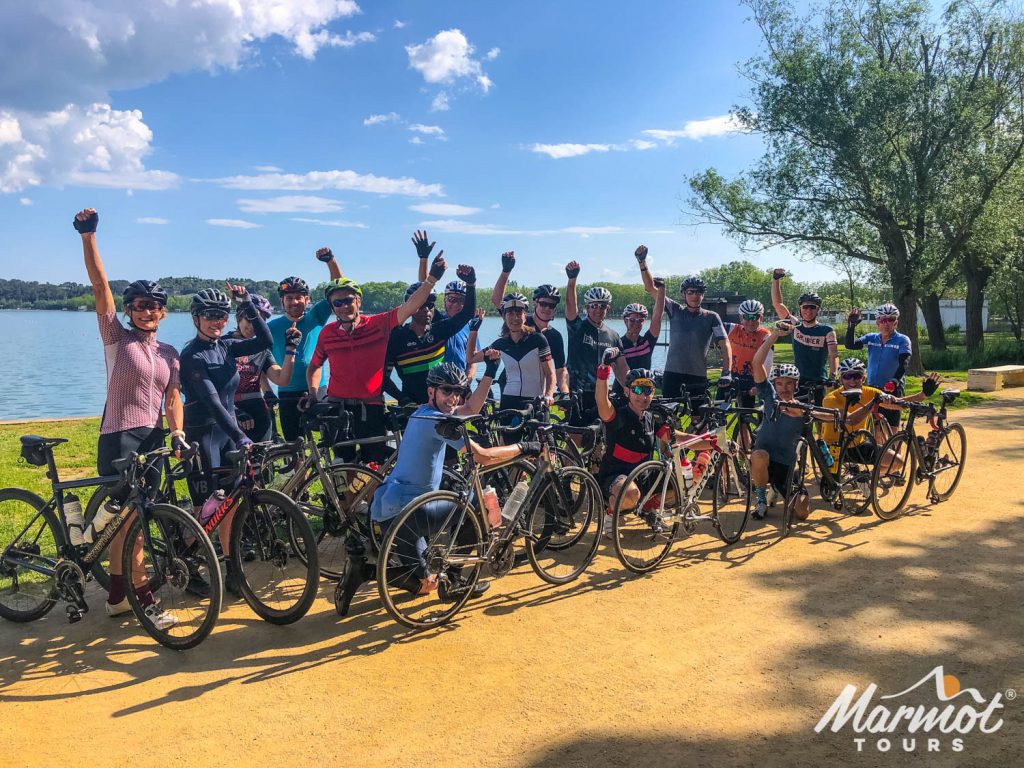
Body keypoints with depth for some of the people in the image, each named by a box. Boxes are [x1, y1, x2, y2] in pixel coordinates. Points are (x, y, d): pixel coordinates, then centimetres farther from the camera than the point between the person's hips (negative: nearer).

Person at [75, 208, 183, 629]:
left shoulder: (169, 353, 11)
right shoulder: (116, 337, -2)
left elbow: (172, 397, 9)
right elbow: (99, 285, -10)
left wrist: (177, 433, -6)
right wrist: (88, 235, -17)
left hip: (153, 438, 5)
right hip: (119, 438, -5)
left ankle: (116, 596, 26)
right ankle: (145, 601, 3)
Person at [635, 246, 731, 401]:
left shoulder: (711, 317, 3)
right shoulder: (675, 310, 6)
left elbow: (725, 344, -3)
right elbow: (651, 288, 1)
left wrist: (726, 372, -16)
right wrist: (642, 262, -10)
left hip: (698, 377, 0)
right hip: (672, 374, 0)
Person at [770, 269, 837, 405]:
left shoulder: (827, 331, -2)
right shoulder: (795, 326, 5)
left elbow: (833, 355, -13)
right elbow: (777, 303, 2)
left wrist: (832, 377, -30)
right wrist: (776, 279, -7)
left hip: (819, 383, -2)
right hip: (798, 382, 2)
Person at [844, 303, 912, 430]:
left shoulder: (902, 340, -4)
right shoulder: (871, 338, 8)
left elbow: (903, 364, -16)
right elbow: (850, 345, -4)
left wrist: (894, 381, -32)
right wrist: (851, 325, -15)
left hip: (892, 390, -4)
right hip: (872, 388, 4)